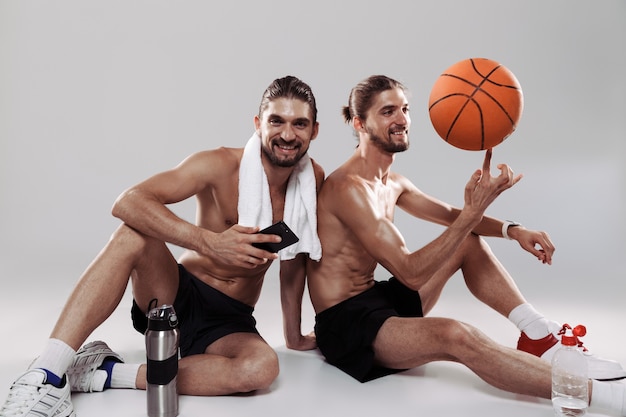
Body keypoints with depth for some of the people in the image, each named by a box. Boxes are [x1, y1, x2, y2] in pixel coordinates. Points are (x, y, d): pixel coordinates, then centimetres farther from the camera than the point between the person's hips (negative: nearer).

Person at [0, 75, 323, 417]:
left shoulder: (312, 179, -5)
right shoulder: (220, 165, -16)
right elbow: (128, 202, -28)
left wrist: (294, 335, 11)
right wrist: (210, 243, -40)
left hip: (230, 322, 2)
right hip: (177, 296, -2)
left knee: (262, 367, -33)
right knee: (135, 233, -30)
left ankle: (109, 373, -20)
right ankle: (47, 376, -30)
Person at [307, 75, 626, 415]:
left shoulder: (392, 183, 8)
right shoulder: (349, 188, -22)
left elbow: (452, 216, 15)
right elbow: (411, 273, -27)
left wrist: (512, 230, -2)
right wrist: (473, 210, -32)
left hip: (381, 299, 10)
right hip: (344, 323, -9)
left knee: (470, 240, 6)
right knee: (456, 336, -34)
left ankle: (541, 336, 1)